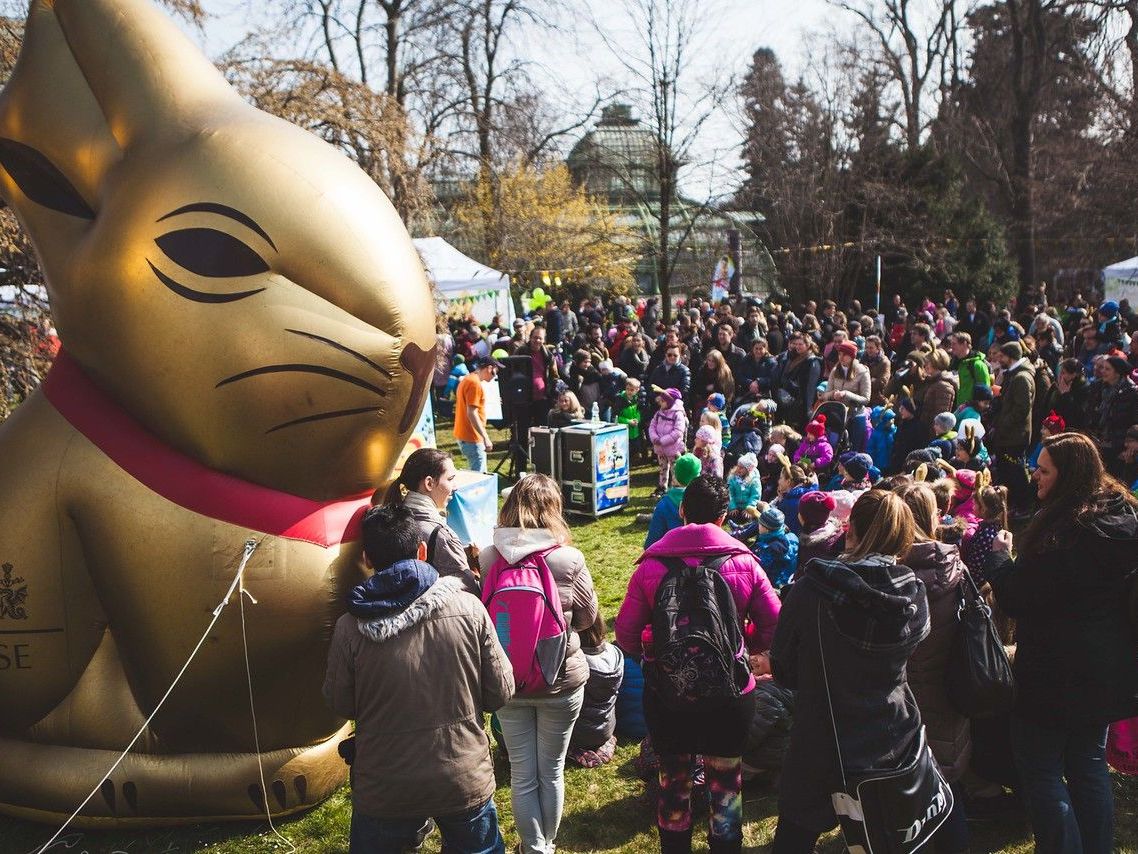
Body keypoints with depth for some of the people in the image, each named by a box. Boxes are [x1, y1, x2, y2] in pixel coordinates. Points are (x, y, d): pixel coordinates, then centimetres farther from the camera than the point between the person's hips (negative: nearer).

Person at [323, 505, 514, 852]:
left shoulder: (350, 628, -16)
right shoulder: (469, 609, -14)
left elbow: (339, 705, -1)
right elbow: (500, 693, -5)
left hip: (384, 790, -1)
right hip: (466, 781, 1)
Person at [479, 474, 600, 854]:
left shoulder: (487, 559, -13)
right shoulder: (569, 560, -19)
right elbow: (588, 617, -3)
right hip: (560, 680, -1)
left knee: (522, 775, 16)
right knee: (552, 772, 19)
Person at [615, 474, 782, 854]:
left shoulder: (652, 564, -11)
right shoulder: (744, 562, -10)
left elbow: (625, 633, -9)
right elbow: (774, 627, -7)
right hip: (730, 694, 0)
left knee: (673, 778, 20)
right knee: (726, 781, 19)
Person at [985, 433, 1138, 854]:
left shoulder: (1066, 531, -25)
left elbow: (1014, 597, -22)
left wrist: (1000, 553, -5)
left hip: (1057, 673, -9)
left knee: (1041, 771, 3)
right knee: (1089, 764, 20)